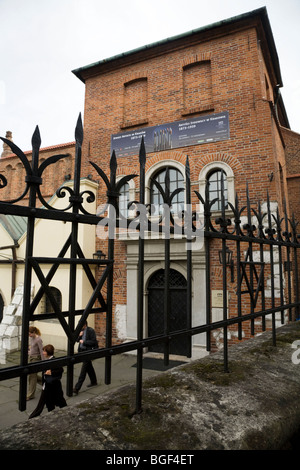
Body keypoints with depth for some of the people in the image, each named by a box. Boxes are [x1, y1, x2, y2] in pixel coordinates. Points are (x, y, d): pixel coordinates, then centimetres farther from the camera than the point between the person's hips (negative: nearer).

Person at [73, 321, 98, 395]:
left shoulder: (91, 331, -16)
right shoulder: (81, 330, 6)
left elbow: (93, 342, -18)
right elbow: (77, 340, 11)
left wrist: (84, 342, -19)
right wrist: (79, 336, -9)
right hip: (82, 350, 8)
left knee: (83, 370, -7)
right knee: (89, 367, 21)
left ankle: (77, 388, -6)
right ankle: (93, 381, 36)